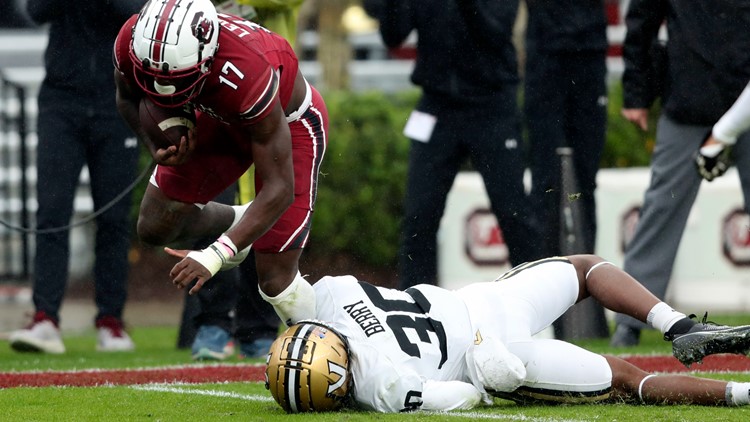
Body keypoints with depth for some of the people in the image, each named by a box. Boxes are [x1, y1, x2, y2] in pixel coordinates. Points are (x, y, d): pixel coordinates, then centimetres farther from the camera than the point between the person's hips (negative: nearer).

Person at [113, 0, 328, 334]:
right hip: (220, 116, 5)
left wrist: (215, 257, -43)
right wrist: (156, 146, -23)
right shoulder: (133, 44, -31)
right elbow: (128, 98, -3)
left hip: (288, 123, -5)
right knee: (155, 228, 6)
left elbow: (279, 190, -36)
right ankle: (234, 222, 34)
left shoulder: (246, 74, -45)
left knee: (275, 280, -8)